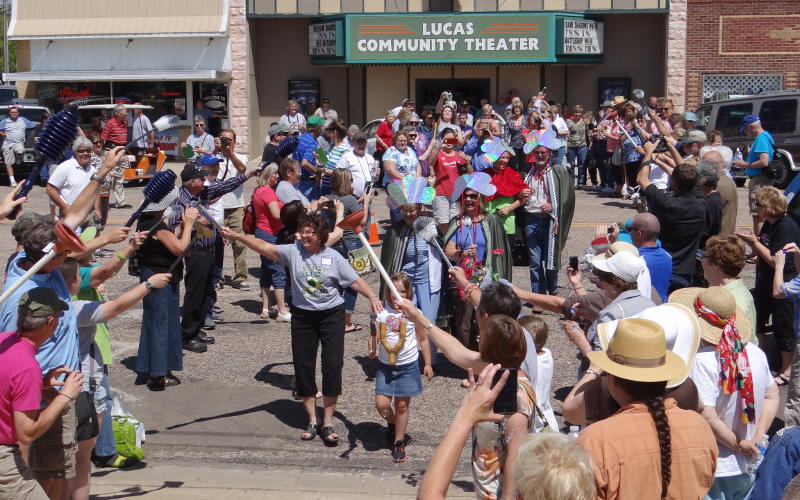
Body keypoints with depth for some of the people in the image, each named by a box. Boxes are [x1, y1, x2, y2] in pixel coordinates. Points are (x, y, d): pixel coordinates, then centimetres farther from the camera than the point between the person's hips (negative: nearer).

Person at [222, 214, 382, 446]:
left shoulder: (333, 257, -6)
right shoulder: (293, 251, -5)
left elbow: (356, 280, -3)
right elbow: (263, 247, -15)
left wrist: (372, 297, -20)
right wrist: (236, 236, -28)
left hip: (331, 315, -2)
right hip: (302, 316, 2)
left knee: (332, 366, -4)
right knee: (303, 367, 6)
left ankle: (328, 423, 9)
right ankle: (312, 421, 21)